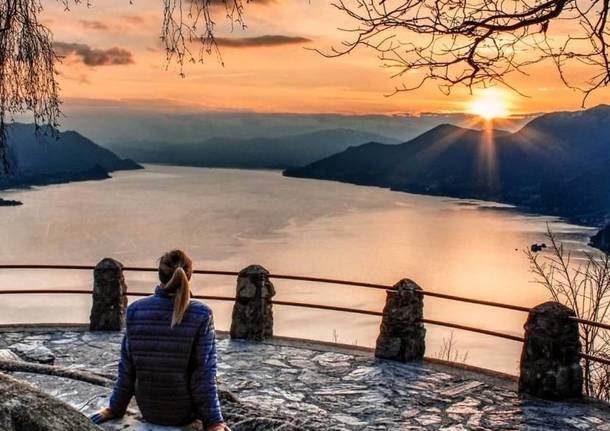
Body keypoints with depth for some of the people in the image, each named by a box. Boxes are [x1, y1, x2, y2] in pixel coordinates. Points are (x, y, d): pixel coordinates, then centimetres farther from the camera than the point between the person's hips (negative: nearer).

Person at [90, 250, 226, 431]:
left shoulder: (135, 310, -12)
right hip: (184, 411, -2)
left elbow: (127, 369, -6)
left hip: (148, 410, 3)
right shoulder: (201, 315, -20)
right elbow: (204, 375, -18)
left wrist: (116, 408, 7)